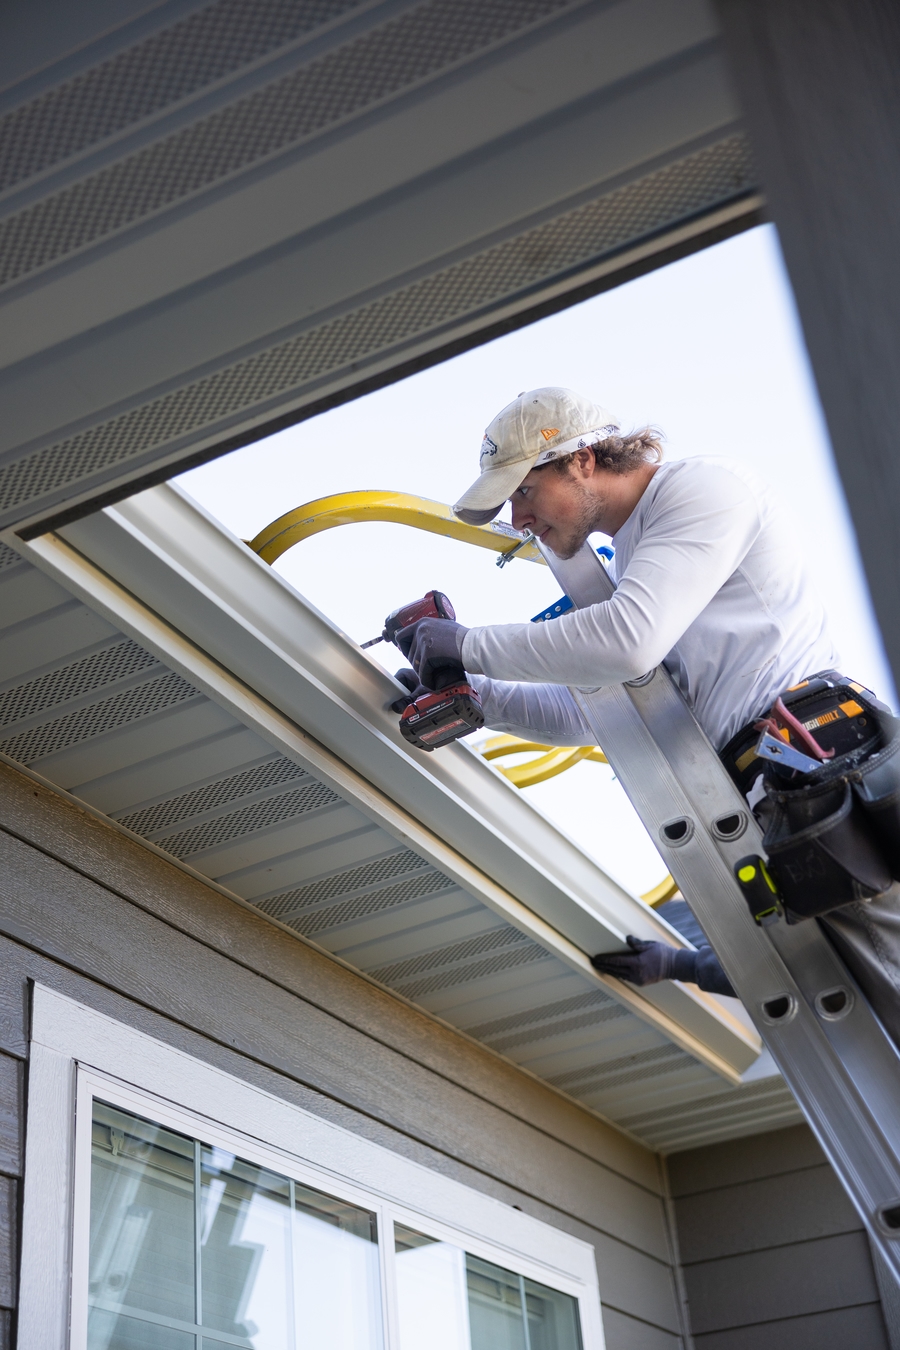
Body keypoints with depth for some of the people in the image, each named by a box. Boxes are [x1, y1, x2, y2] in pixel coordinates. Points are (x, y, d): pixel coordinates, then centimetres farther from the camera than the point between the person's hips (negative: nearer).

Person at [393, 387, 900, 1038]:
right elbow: (587, 712, 31)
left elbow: (628, 640, -20)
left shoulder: (700, 485, -4)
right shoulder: (629, 558, 27)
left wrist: (469, 643, -9)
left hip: (824, 782, -10)